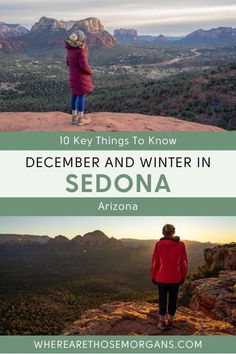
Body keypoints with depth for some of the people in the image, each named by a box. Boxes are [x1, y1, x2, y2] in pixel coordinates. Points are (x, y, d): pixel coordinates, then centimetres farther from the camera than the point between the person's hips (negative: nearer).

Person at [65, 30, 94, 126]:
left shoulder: (70, 49, 5)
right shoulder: (81, 50, -19)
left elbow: (68, 63, 14)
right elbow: (83, 65, -23)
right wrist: (90, 71, -6)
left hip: (73, 75, 8)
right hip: (81, 76, -8)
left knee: (74, 96, 14)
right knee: (81, 96, -2)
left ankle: (74, 117, 20)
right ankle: (81, 119, 3)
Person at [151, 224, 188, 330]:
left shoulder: (159, 245, -10)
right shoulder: (180, 245, -7)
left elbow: (155, 262, -6)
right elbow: (184, 263, -3)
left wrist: (153, 276, 6)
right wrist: (183, 277, 9)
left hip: (162, 277, -1)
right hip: (175, 277, 1)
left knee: (162, 300, 11)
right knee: (173, 300, 13)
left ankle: (162, 323, 17)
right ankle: (170, 322, 21)